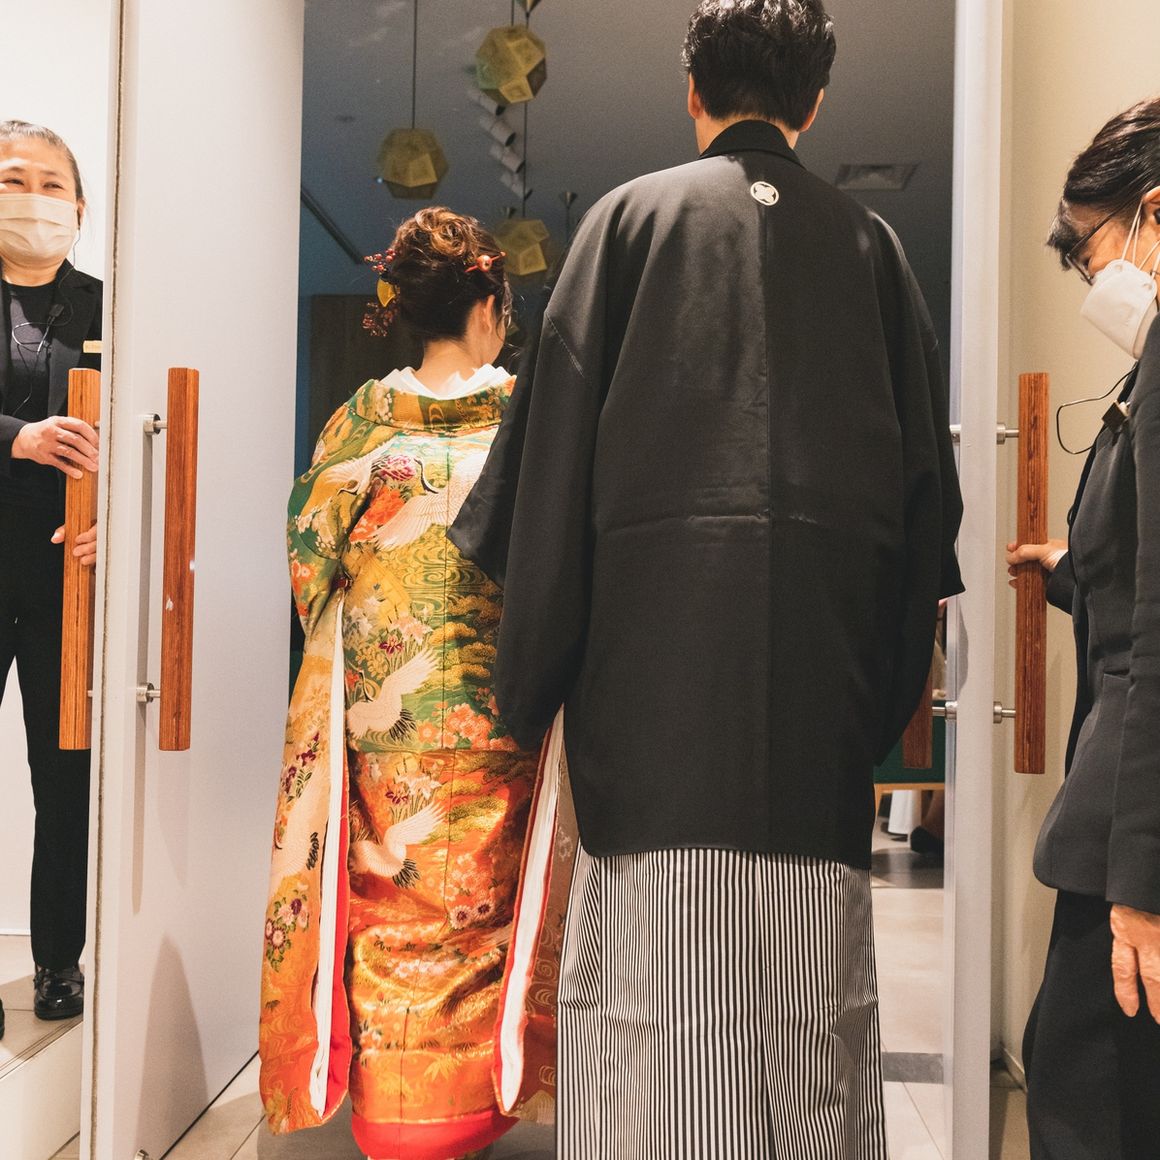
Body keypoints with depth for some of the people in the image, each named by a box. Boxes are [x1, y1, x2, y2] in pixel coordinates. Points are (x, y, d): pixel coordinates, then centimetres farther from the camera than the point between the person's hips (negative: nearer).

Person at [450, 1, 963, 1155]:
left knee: (655, 975, 0)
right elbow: (926, 473, 11)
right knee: (815, 996, 10)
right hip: (826, 650, 3)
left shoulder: (633, 215, 7)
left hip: (656, 630, -2)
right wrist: (887, 688, 17)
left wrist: (528, 678, 4)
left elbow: (555, 445, 0)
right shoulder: (868, 242, 13)